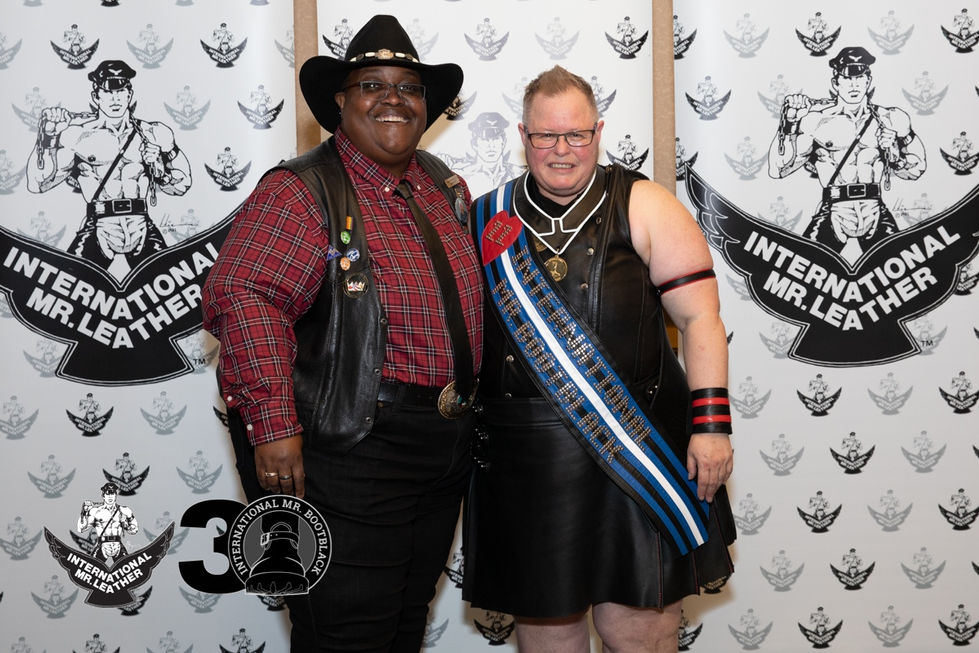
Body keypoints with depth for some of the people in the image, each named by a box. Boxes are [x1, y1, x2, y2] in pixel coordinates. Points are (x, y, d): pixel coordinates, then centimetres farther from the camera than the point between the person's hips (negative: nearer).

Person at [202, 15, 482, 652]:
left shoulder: (445, 187, 11)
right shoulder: (303, 191, -13)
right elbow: (240, 294, -26)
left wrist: (468, 397, 19)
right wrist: (274, 427, -32)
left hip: (445, 452, 8)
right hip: (346, 450, -8)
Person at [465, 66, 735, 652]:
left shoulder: (642, 206, 1)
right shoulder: (488, 220, 9)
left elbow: (701, 319, -3)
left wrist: (712, 424, -10)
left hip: (636, 447, -2)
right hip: (525, 456, 3)